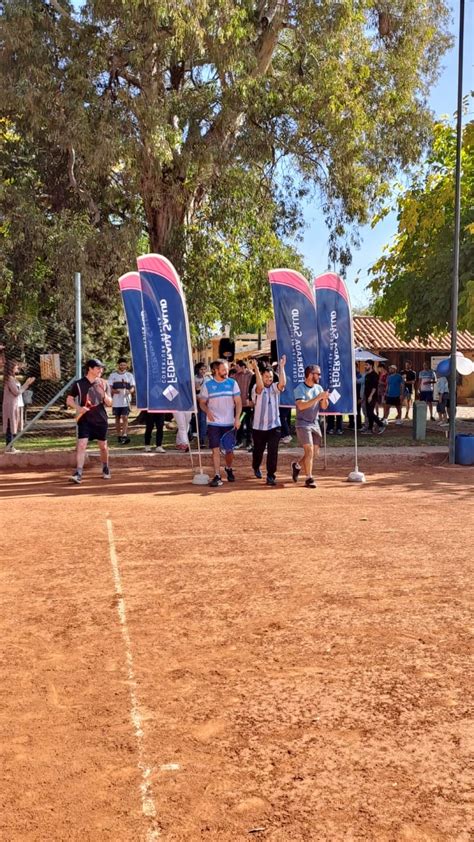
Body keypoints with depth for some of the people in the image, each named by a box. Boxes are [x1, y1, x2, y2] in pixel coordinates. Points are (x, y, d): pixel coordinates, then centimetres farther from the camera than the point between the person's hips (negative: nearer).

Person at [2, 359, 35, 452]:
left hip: (16, 406, 10)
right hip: (11, 407, -10)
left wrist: (27, 383, 11)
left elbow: (18, 391, 17)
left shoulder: (13, 378, 16)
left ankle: (10, 446, 18)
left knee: (13, 427, 12)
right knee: (10, 427, -6)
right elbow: (17, 392, -18)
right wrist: (27, 384, -12)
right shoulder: (9, 379, -14)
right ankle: (9, 447, -3)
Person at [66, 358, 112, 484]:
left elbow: (109, 403, 0)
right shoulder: (79, 384, -3)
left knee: (103, 446, 13)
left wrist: (103, 393, -19)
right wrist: (78, 408, -17)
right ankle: (78, 473, -16)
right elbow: (69, 400, 1)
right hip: (85, 419, -2)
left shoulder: (104, 383, 3)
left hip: (101, 419, 2)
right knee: (81, 445, -14)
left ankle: (105, 469, 35)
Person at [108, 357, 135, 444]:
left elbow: (133, 387, 4)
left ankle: (124, 435, -20)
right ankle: (119, 436, 18)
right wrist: (116, 391, -20)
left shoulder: (129, 375, 7)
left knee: (125, 417, -13)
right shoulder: (113, 375, 5)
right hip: (116, 401, 1)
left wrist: (129, 391, -19)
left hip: (126, 400, -1)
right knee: (117, 418, 9)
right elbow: (110, 388, 1)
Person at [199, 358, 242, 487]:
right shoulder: (207, 384, 1)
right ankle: (217, 476, -5)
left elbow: (238, 402, 3)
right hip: (213, 423, -1)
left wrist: (237, 418, -8)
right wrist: (207, 411, -15)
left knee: (229, 449, 7)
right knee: (215, 449, -8)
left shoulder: (232, 383, 3)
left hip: (229, 423, 1)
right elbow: (202, 403, 6)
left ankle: (229, 469, 35)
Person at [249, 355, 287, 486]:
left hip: (274, 426, 1)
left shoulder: (275, 387, 2)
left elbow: (283, 383, -19)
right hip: (259, 427, -1)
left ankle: (271, 476, -3)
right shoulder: (257, 388, -5)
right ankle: (256, 468, 46)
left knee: (273, 452, -9)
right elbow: (260, 386, -29)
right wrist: (256, 368, -30)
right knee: (258, 451, 18)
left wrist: (281, 367, -21)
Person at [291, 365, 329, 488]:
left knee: (315, 452, 8)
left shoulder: (319, 388, 8)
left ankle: (297, 465, 31)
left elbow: (324, 407, 7)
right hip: (303, 424, -7)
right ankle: (309, 478, -3)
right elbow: (301, 405, -24)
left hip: (315, 424, 7)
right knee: (309, 450, -13)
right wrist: (318, 397, -25)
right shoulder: (300, 389, -11)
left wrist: (324, 398, -14)